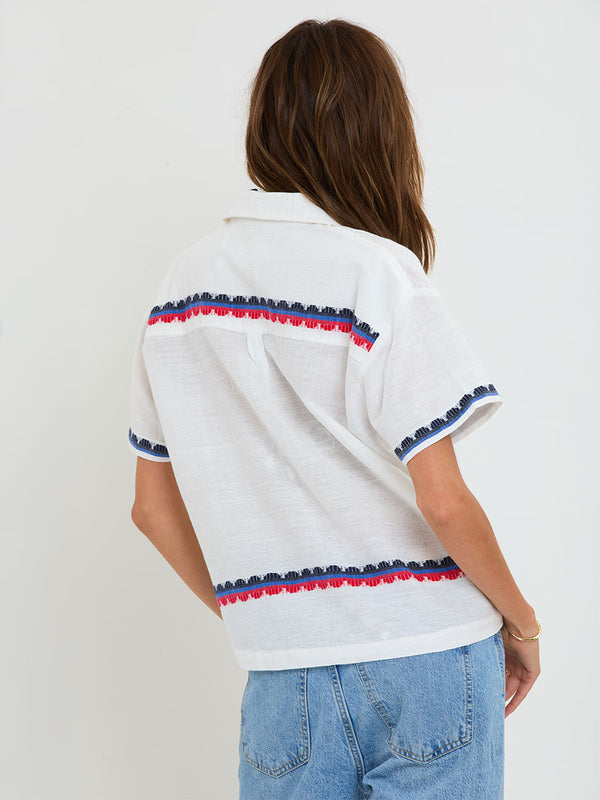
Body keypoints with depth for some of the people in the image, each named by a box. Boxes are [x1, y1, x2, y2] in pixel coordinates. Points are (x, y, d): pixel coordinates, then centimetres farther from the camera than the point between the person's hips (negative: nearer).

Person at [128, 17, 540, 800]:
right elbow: (443, 502, -16)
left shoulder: (180, 290, 3)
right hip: (426, 658, -4)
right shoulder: (380, 275, -13)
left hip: (282, 674, 4)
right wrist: (521, 620, 1)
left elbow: (154, 508, 8)